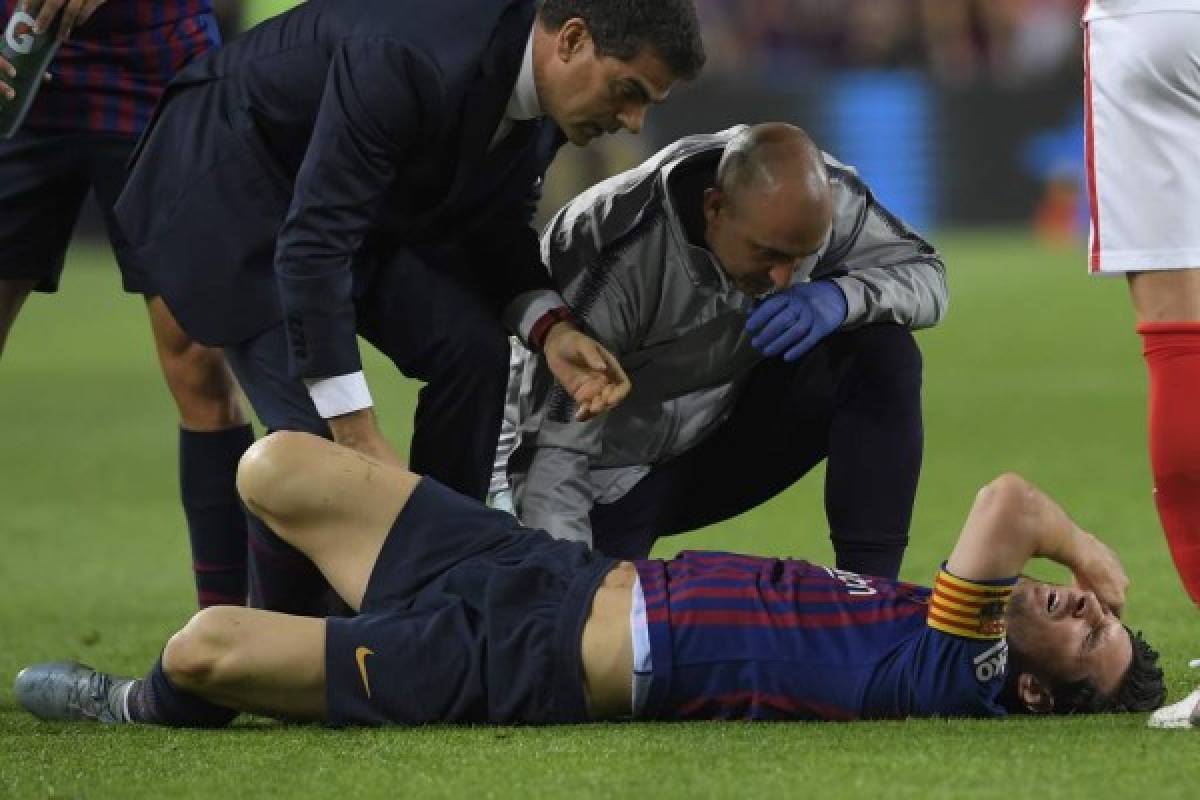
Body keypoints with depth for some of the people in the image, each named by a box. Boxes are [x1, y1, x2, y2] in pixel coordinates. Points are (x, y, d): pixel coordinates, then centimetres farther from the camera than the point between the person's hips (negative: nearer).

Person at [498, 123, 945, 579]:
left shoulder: (821, 196, -18)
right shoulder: (614, 254, -34)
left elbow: (924, 272, -7)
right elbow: (552, 445, -35)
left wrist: (841, 297, -32)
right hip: (618, 470, -4)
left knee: (883, 351, -17)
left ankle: (870, 584, -14)